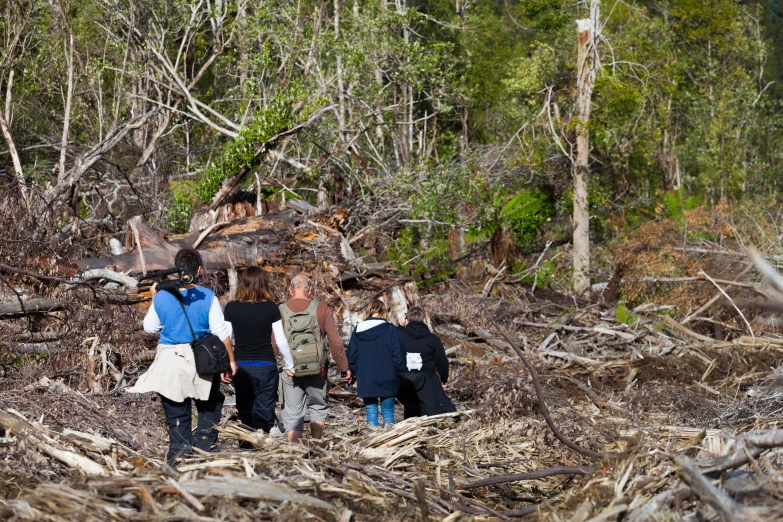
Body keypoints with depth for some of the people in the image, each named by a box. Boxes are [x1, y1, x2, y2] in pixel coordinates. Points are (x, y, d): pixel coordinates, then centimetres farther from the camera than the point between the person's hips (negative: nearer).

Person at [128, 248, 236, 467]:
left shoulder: (162, 297, -4)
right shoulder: (207, 297, -10)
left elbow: (149, 327, 9)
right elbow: (221, 332, -9)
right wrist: (230, 361, -1)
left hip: (171, 363, 2)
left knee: (177, 418, 10)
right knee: (209, 412, 16)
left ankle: (178, 464, 10)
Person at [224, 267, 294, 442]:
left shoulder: (231, 308, -2)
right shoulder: (271, 308, -5)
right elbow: (281, 341, -1)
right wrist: (289, 365, 11)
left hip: (241, 366, 2)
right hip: (266, 366, -2)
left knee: (245, 413, 12)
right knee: (264, 414, 2)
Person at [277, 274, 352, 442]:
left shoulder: (280, 311, -2)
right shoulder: (321, 309, -3)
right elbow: (335, 342, -4)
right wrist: (344, 368, 5)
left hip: (289, 371, 0)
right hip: (316, 371, 0)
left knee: (292, 413, 6)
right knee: (319, 407, 19)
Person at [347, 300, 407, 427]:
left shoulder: (358, 331, 2)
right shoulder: (390, 330, -6)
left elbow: (351, 357, 6)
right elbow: (398, 355, -7)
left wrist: (357, 374, 16)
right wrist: (399, 373, 5)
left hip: (365, 382, 2)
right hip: (387, 381, -2)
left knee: (371, 412, 7)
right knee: (388, 412, 6)